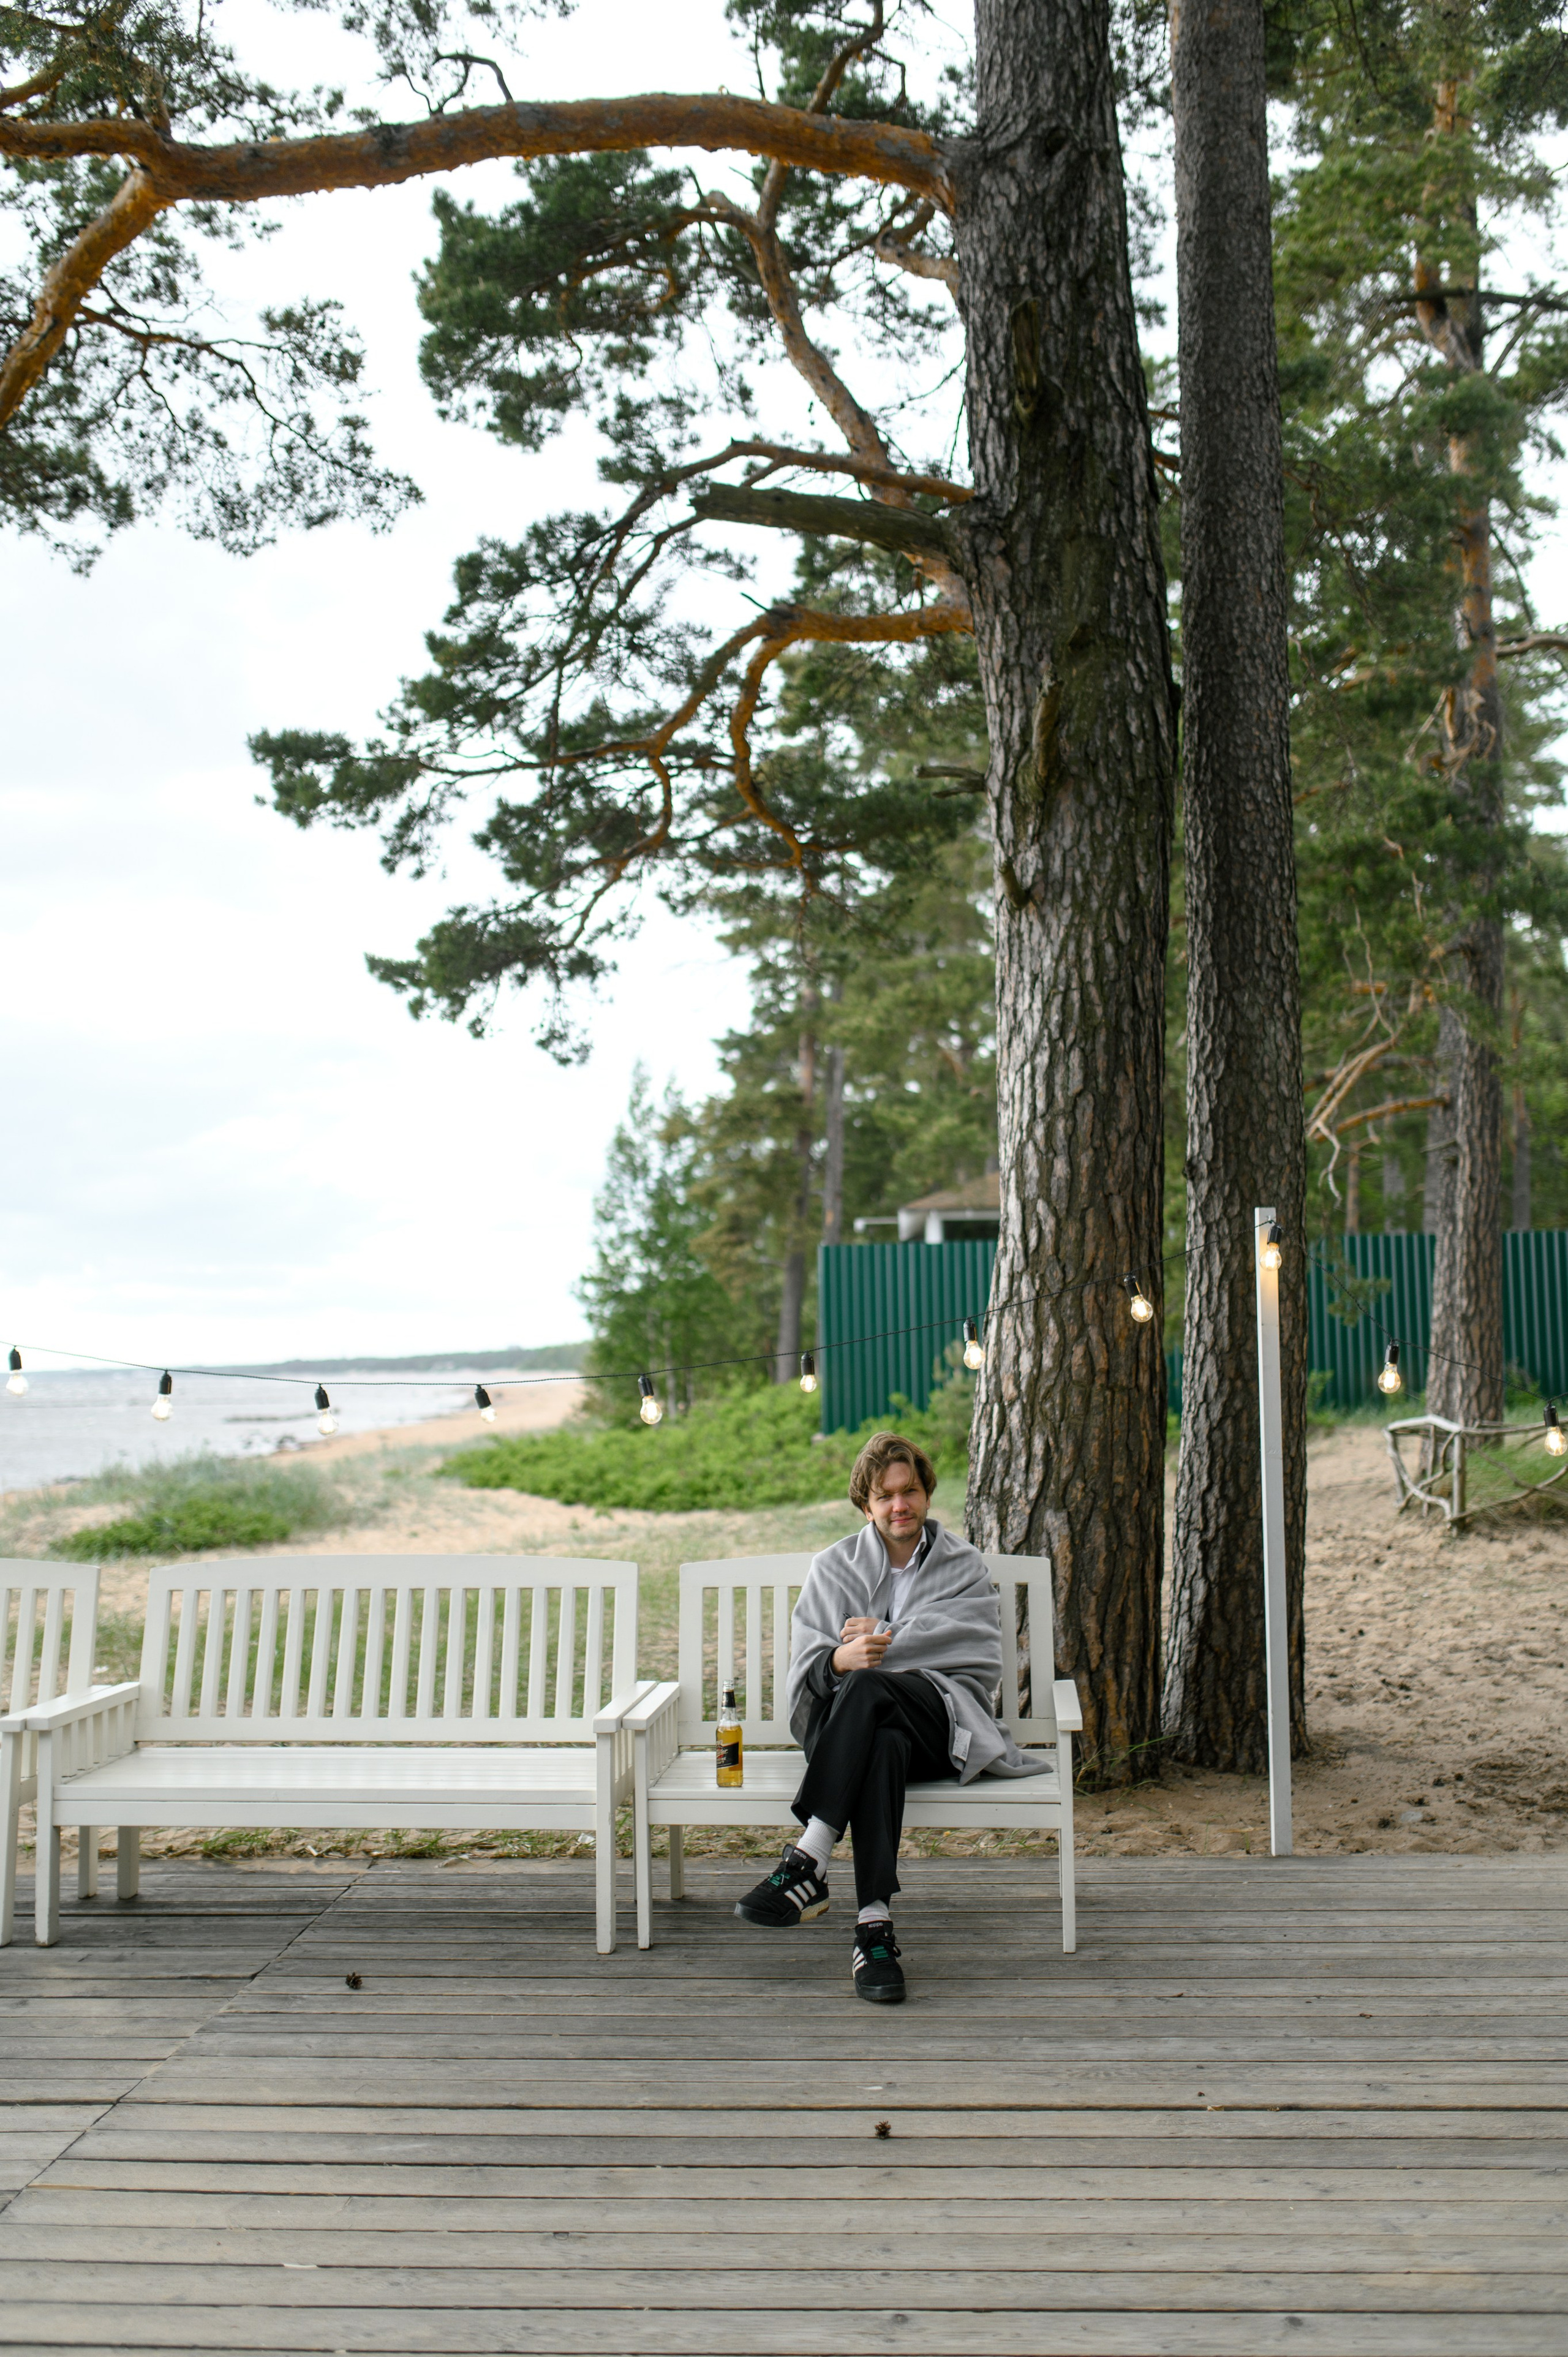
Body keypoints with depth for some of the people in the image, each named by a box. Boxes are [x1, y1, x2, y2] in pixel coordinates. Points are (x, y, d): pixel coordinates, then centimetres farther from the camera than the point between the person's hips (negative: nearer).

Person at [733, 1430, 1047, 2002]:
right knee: (882, 1744, -38)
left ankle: (807, 1863, -44)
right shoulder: (832, 1568, 21)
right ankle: (874, 1924, -47)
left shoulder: (964, 1565, 18)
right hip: (845, 1720, 1)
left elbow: (979, 1656, 0)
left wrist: (884, 1640, -6)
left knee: (867, 1686, -36)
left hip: (942, 1725, -1)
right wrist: (840, 1659, -16)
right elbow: (806, 1668, 9)